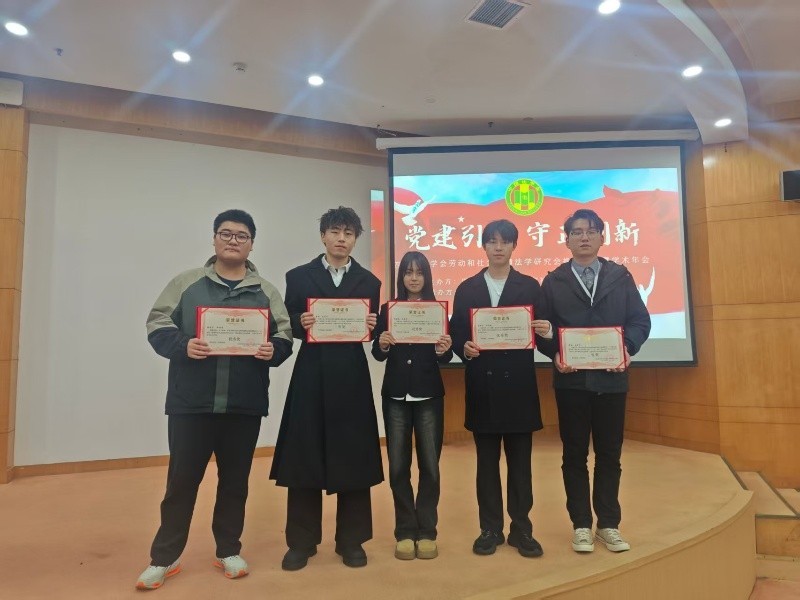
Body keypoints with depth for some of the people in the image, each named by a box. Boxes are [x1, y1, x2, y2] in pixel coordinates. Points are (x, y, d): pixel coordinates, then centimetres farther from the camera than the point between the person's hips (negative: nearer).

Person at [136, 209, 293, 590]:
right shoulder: (186, 283, 6)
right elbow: (157, 326, 1)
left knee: (235, 480, 13)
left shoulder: (266, 292, 9)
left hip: (245, 405, 2)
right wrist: (183, 344, -18)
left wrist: (273, 350, -16)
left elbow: (285, 336, 6)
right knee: (181, 480, 7)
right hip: (191, 402, -1)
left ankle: (228, 551, 30)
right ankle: (164, 558, 25)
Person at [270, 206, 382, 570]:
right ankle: (301, 542, 21)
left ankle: (351, 540, 23)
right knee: (303, 458, 5)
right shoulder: (298, 277, 7)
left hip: (352, 379, 1)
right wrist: (300, 323, -17)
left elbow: (373, 330, 7)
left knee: (353, 459, 6)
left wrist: (371, 327, -15)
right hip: (310, 378, 0)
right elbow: (286, 326, 4)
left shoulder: (369, 282, 10)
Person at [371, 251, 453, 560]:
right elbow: (377, 354, 2)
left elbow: (446, 357, 0)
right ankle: (405, 532, 18)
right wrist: (382, 344, -19)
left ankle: (426, 531, 18)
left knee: (429, 465, 2)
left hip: (429, 395, -1)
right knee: (398, 466, 3)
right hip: (395, 396, 1)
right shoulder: (388, 309, 5)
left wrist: (444, 350, -21)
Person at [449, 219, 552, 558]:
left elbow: (539, 332, 3)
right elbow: (456, 334, 4)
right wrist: (464, 348, -16)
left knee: (520, 460, 7)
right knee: (487, 461, 9)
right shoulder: (467, 289, 8)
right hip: (482, 385, 1)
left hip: (519, 384, 0)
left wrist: (547, 333, -19)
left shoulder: (530, 287, 7)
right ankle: (490, 529, 21)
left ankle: (521, 529, 20)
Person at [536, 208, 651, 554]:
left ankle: (608, 525, 23)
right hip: (571, 379, -1)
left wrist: (628, 347, -15)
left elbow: (640, 320, 3)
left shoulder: (620, 276, 9)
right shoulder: (553, 281, 6)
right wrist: (555, 354, -17)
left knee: (609, 454, 9)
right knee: (574, 455, 7)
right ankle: (581, 526, 19)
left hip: (611, 377, 1)